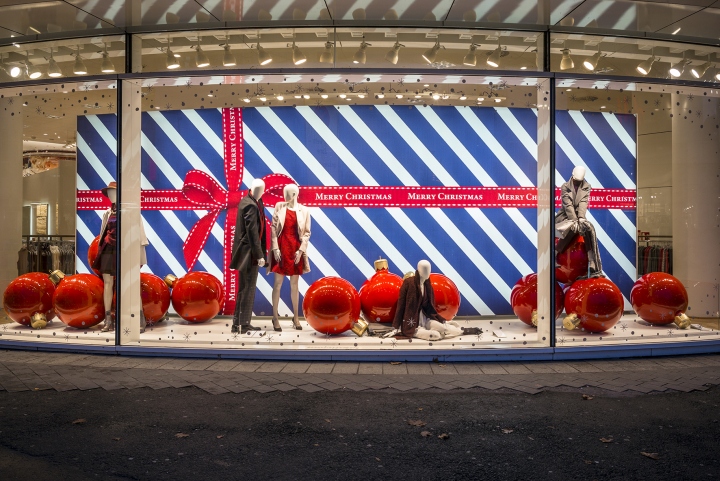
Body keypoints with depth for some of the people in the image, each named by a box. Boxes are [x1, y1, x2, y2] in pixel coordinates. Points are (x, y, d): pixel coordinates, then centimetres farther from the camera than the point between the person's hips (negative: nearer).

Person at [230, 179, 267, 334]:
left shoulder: (247, 201, 11)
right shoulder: (251, 206, -18)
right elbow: (253, 232, -21)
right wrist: (259, 255, -20)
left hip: (246, 252, 10)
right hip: (249, 253, -10)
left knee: (244, 289, 15)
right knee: (248, 289, -2)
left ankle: (238, 323, 23)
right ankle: (244, 324, 5)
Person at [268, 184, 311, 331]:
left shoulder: (303, 210, 0)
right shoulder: (279, 207, 2)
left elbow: (307, 232, 0)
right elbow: (273, 228, -1)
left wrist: (301, 250, -9)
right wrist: (275, 248, -9)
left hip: (296, 249, 0)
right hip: (281, 248, 0)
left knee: (294, 284, 9)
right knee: (277, 283, 2)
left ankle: (296, 317, 20)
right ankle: (275, 317, 11)